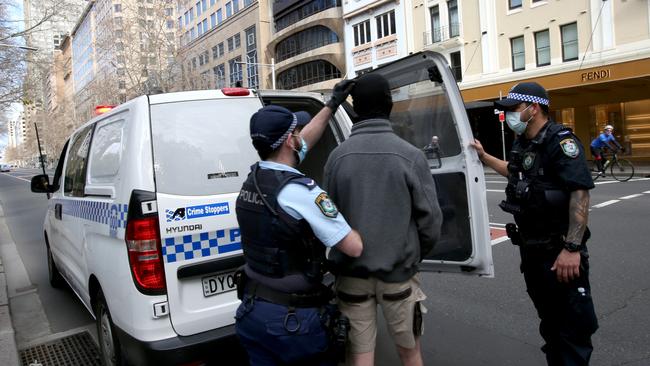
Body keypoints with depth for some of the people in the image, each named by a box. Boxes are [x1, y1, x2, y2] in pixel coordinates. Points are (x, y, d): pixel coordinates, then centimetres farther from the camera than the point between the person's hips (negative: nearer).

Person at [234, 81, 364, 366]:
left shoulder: (253, 178, 1)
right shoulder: (301, 192, -24)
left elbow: (303, 142, 15)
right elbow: (354, 247, -21)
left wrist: (332, 105, 22)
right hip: (292, 319, -7)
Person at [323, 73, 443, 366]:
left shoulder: (337, 156, -6)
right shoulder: (410, 155, -10)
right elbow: (430, 218, -8)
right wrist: (417, 254, 11)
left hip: (351, 273, 1)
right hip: (398, 272, -1)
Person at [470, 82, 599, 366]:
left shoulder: (560, 141, -15)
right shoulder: (522, 143, 11)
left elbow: (580, 193, -24)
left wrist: (572, 248, -29)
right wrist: (484, 157, 31)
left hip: (559, 250, -8)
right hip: (531, 247, 8)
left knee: (573, 323, 2)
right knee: (548, 318, 21)